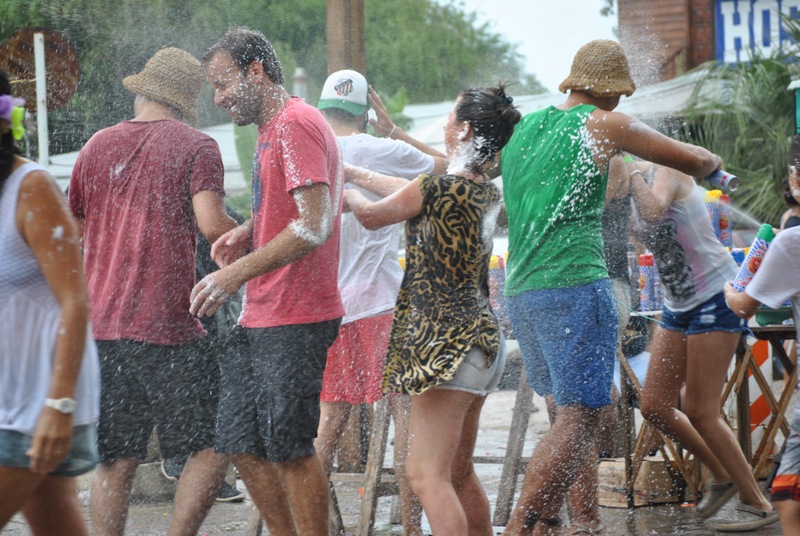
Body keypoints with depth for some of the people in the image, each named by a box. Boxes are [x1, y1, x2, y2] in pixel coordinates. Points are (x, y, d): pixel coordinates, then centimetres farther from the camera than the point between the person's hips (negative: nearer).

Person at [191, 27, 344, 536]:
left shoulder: (297, 123, -13)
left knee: (288, 447, -6)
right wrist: (248, 231, 11)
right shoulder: (270, 130, 19)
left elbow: (314, 226, -22)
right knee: (243, 445, 10)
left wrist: (235, 274, -22)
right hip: (258, 320, 10)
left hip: (294, 322, -10)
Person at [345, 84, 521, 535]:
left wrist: (345, 189, 21)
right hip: (483, 337, 9)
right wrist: (356, 172, 35)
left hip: (447, 342, -9)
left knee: (428, 477, -13)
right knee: (460, 474, 18)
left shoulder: (439, 188, -17)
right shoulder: (487, 193, 8)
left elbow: (371, 216, 0)